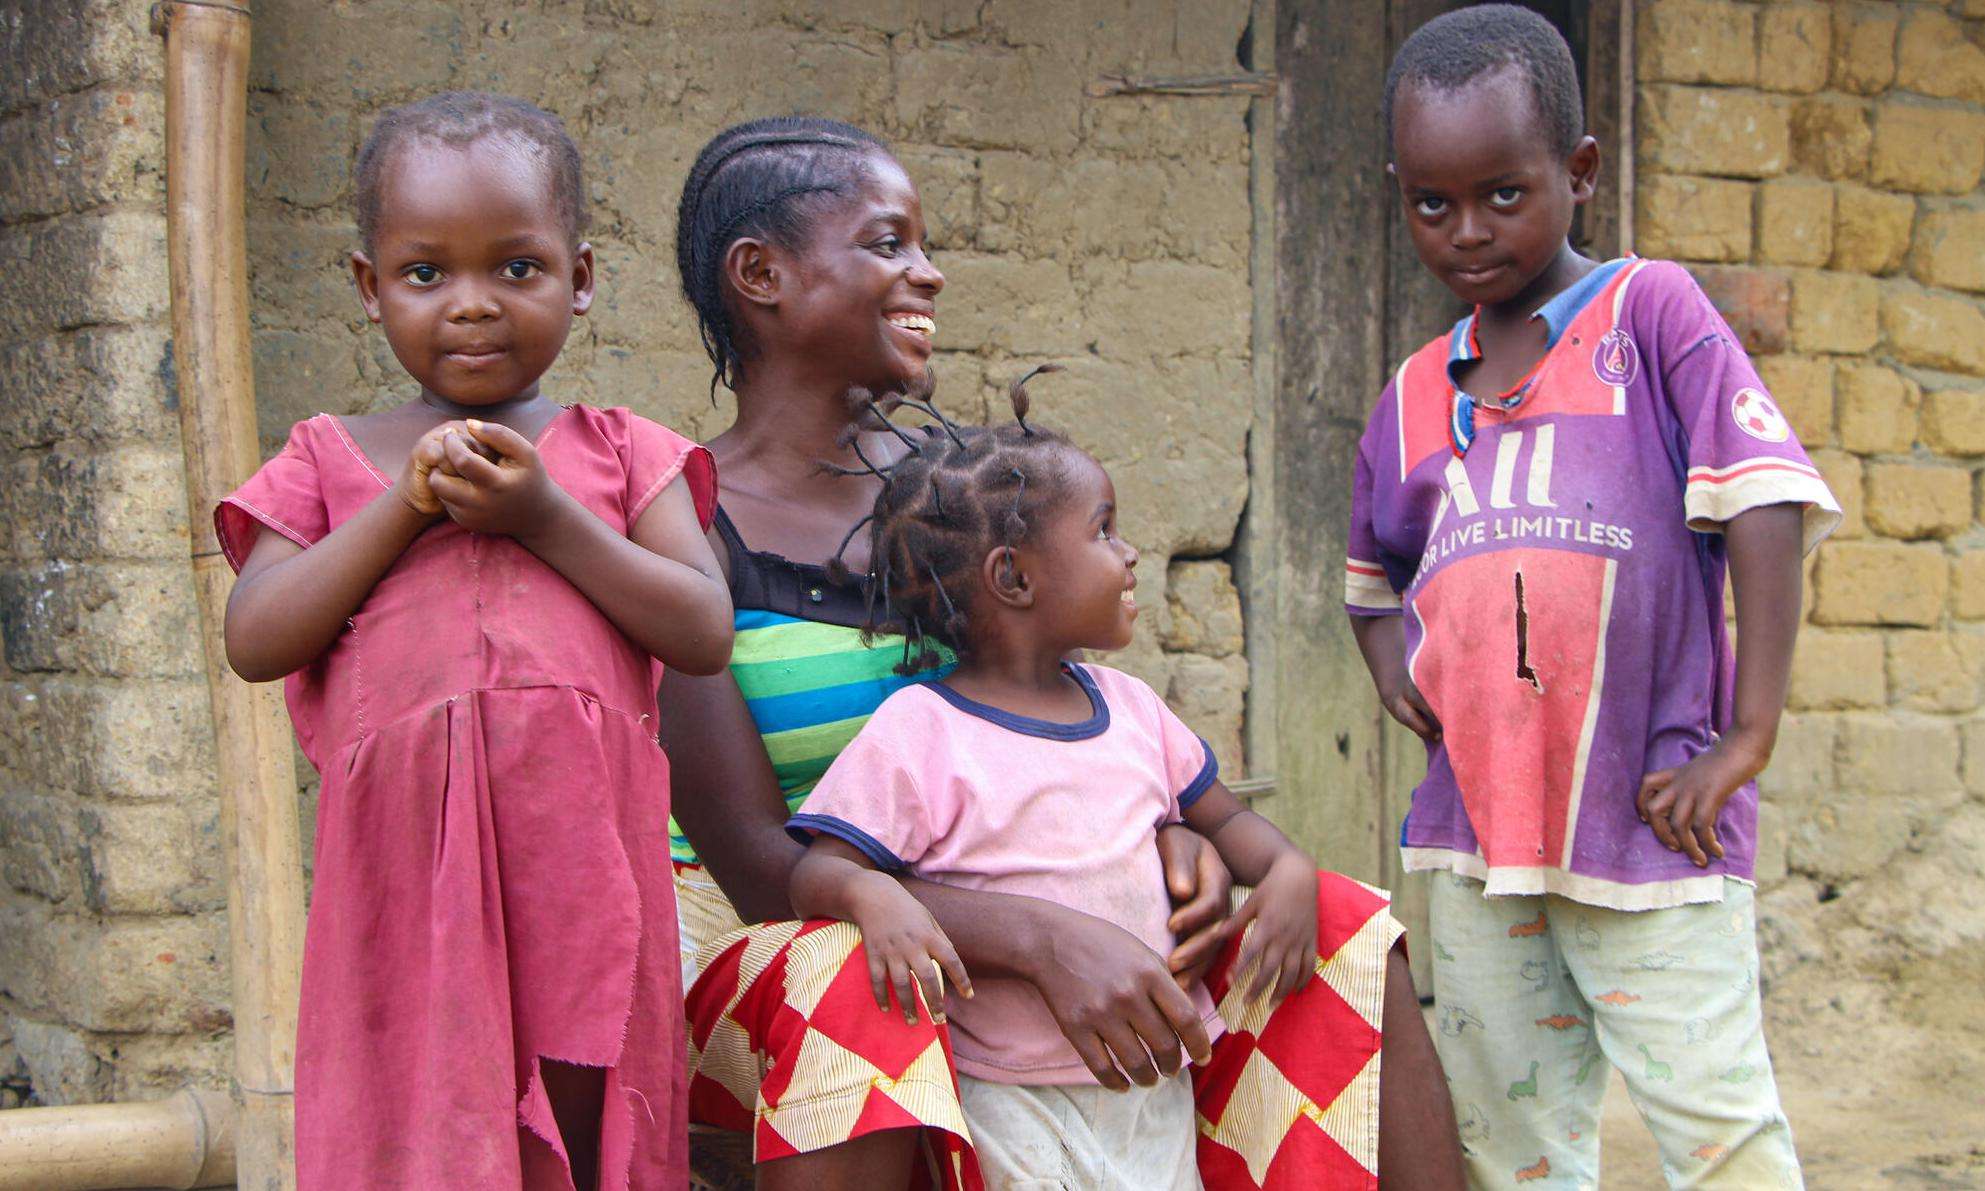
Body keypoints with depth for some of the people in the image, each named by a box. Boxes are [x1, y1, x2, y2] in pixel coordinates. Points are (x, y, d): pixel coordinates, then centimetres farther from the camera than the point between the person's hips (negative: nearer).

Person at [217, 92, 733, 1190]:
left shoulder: (622, 452, 13)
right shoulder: (330, 461, 14)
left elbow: (704, 634, 0)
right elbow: (255, 641, 0)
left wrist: (544, 515, -8)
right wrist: (407, 502, -6)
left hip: (581, 847, 0)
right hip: (405, 858, 0)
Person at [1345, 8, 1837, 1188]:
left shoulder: (1650, 311, -2)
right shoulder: (1417, 397, 13)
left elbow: (1762, 504, -10)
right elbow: (1375, 573, 28)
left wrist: (1747, 740, -15)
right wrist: (1398, 669, 6)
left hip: (1647, 825, -5)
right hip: (1474, 828, 5)